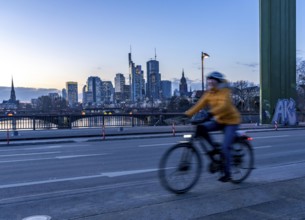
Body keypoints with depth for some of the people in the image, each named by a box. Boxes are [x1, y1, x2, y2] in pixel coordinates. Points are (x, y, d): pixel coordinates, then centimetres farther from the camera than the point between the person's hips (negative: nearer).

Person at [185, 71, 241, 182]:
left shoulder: (224, 92, -17)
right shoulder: (208, 93, 2)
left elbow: (224, 105, -35)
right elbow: (199, 105, -6)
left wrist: (211, 113, -51)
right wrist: (187, 114, -19)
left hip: (231, 121, -6)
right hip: (219, 120, 6)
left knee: (225, 147, -14)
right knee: (201, 128, -18)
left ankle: (227, 174, 4)